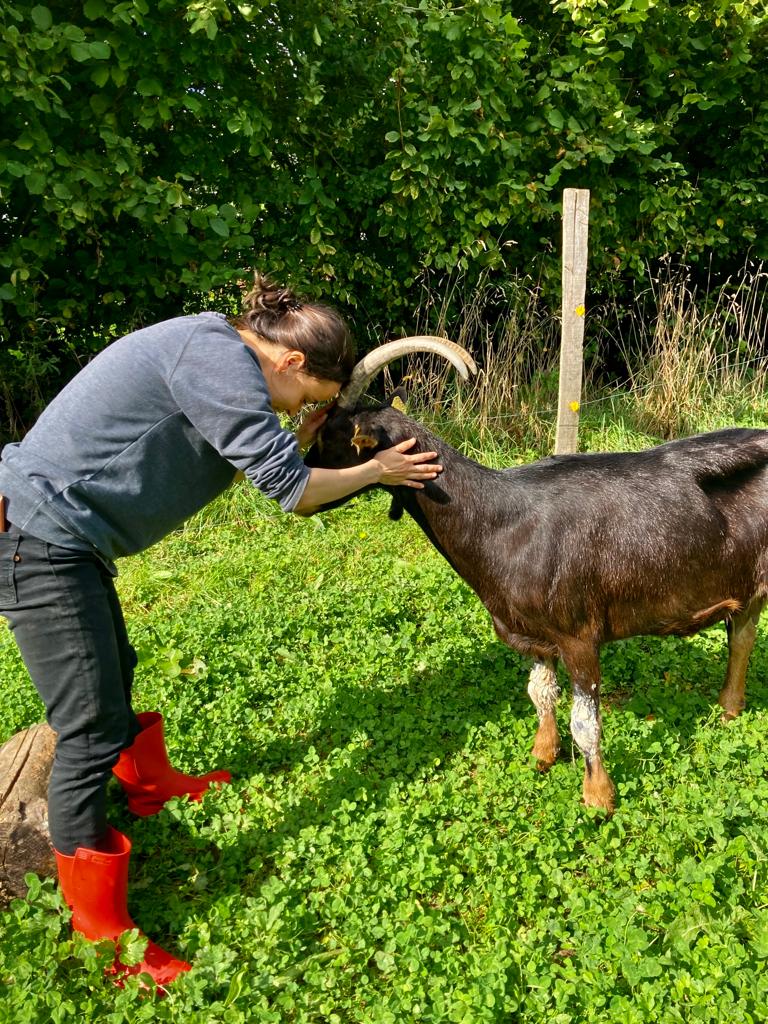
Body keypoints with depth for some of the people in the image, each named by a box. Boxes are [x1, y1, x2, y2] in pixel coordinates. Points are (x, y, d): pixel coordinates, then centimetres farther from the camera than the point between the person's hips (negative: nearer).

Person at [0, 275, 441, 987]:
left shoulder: (210, 349, 10)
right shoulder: (221, 357, -21)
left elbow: (255, 465, 14)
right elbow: (290, 491, -17)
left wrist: (300, 440, 6)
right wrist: (376, 470, -5)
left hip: (63, 536, 11)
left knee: (114, 674, 28)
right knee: (92, 732, -4)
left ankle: (151, 785, 53)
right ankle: (100, 930, 12)